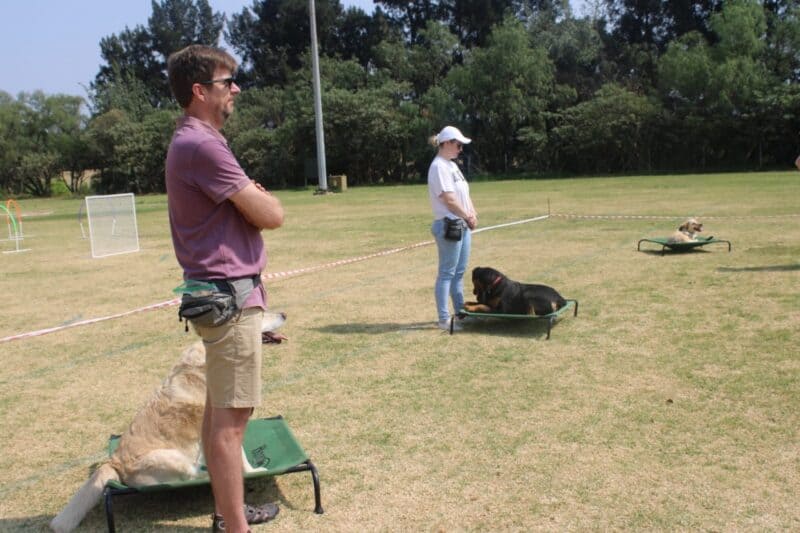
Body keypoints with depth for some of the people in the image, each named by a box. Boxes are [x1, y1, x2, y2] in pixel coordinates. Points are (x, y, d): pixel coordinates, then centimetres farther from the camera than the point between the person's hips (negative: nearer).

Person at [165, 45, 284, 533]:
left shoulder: (195, 141, 16)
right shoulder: (203, 145, -17)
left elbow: (244, 208, 17)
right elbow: (272, 215, -16)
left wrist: (251, 199, -2)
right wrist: (263, 201, 3)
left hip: (219, 293, 11)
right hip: (231, 296, -11)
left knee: (218, 410, 17)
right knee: (232, 418, -5)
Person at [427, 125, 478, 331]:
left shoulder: (452, 165, 17)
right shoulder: (439, 166, -13)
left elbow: (464, 194, 18)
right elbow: (449, 199, -17)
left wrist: (472, 215, 4)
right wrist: (468, 217, -7)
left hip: (463, 225, 10)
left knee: (459, 272, 15)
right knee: (447, 273, -5)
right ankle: (444, 319, 0)